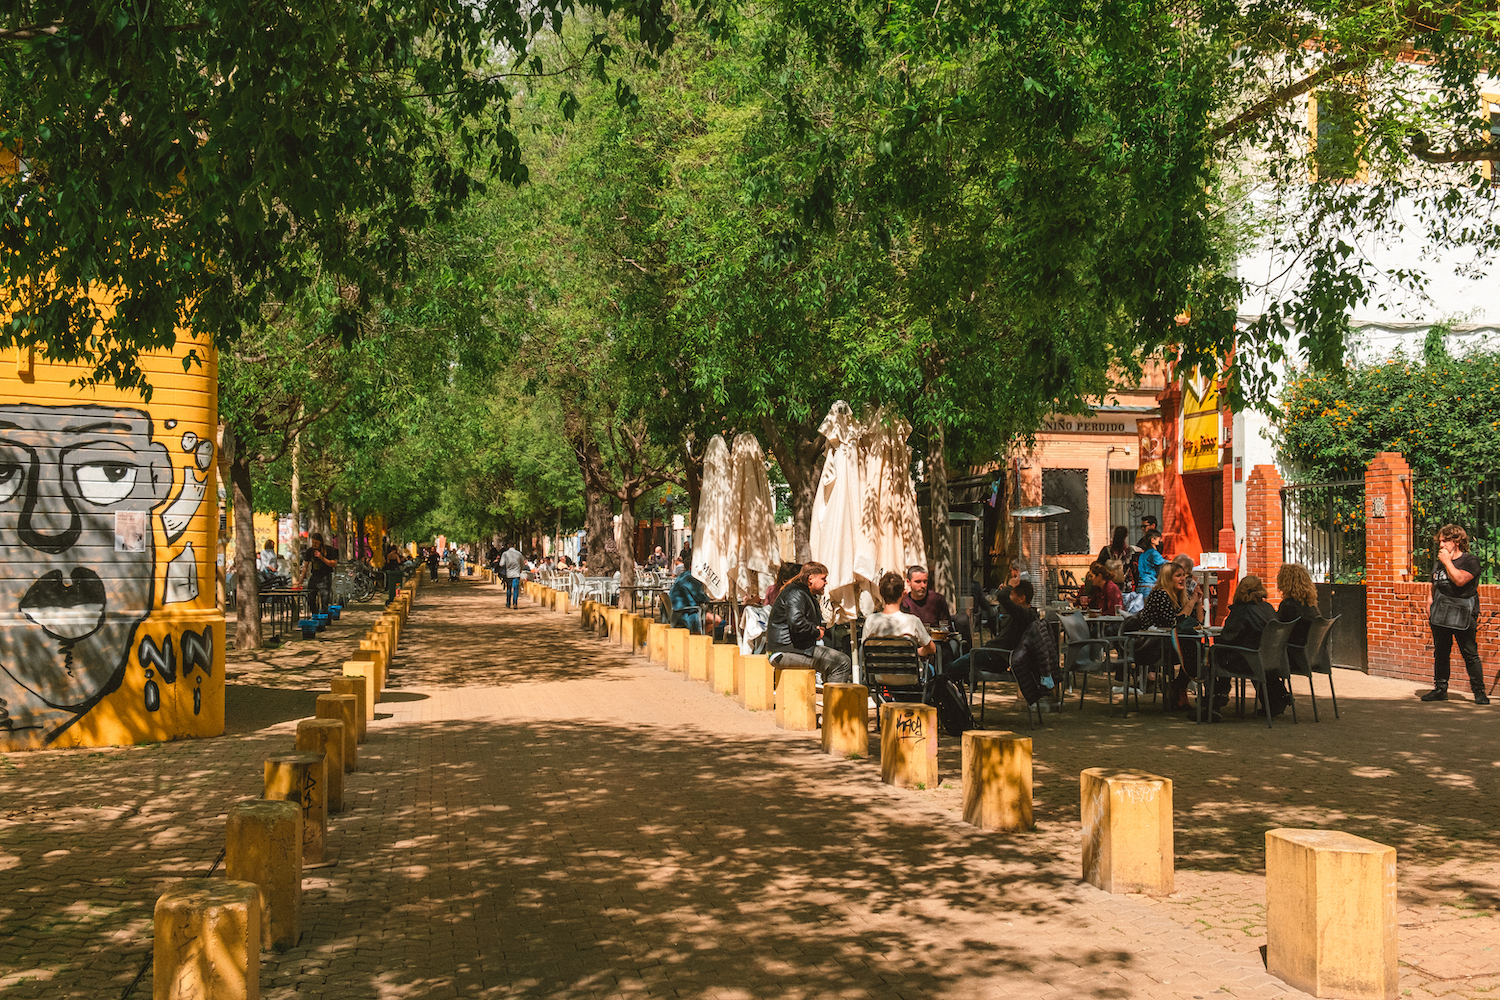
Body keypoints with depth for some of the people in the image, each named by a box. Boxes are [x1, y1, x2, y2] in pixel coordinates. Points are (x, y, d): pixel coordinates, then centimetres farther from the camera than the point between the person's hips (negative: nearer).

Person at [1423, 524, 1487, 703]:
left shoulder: (1470, 560, -4)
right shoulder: (1438, 563, 17)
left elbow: (1459, 580, -21)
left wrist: (1447, 561, -11)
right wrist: (1429, 610, 13)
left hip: (1462, 615, -6)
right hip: (1440, 614, 6)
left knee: (1470, 654, -5)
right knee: (1440, 653, 9)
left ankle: (1479, 692, 1)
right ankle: (1440, 689, 18)